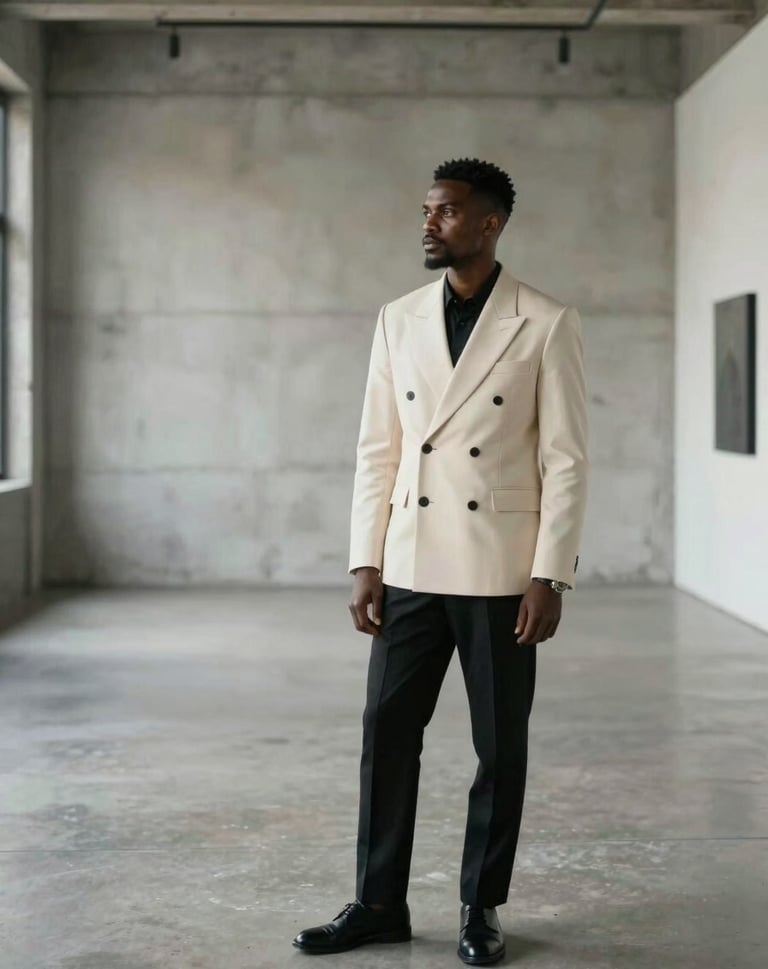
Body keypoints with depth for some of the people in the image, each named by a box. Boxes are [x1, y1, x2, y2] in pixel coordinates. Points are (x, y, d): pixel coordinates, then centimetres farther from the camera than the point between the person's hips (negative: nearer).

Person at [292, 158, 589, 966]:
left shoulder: (545, 324, -5)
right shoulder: (398, 319, 7)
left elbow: (565, 459, -6)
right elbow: (377, 450, 7)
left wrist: (550, 577, -11)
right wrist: (365, 564, 2)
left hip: (500, 571, -3)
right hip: (410, 567, 4)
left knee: (500, 746, 6)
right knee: (386, 734, 7)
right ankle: (379, 903, 20)